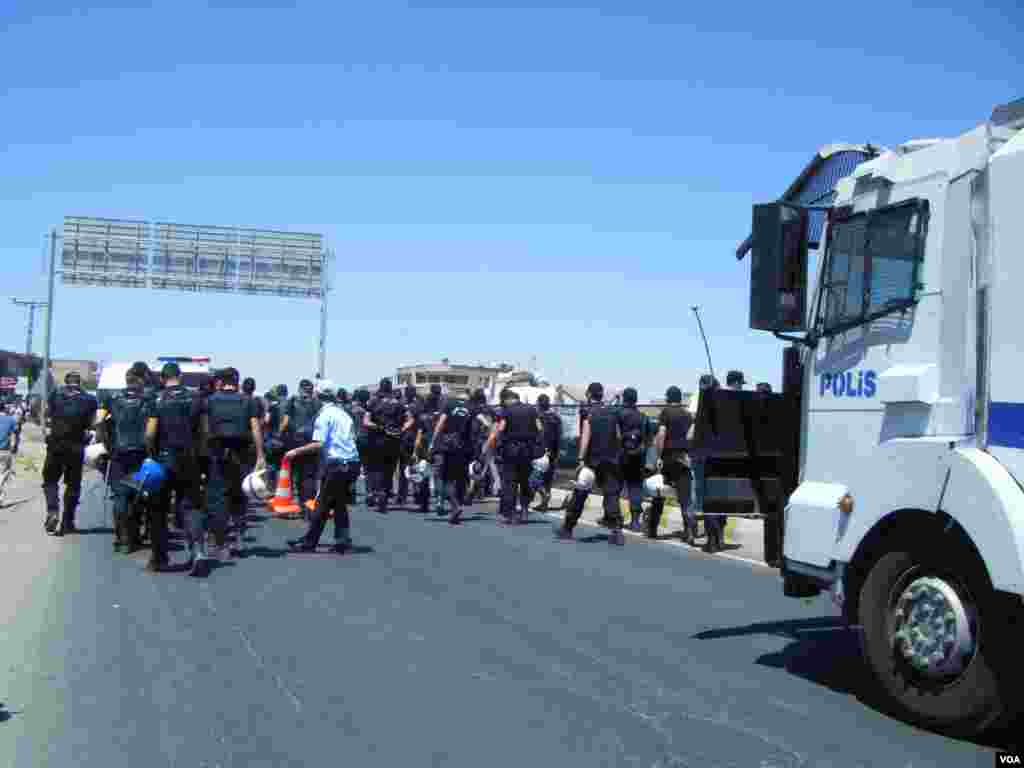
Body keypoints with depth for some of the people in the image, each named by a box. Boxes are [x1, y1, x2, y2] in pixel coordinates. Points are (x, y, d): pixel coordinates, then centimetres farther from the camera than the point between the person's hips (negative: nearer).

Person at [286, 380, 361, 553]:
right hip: (352, 463, 7)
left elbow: (318, 444, -15)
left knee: (322, 503, 0)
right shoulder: (344, 413, 15)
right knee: (340, 503, 15)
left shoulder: (324, 413, -6)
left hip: (336, 464, -7)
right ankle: (343, 540, 12)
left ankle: (308, 541, 6)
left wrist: (296, 451, -9)